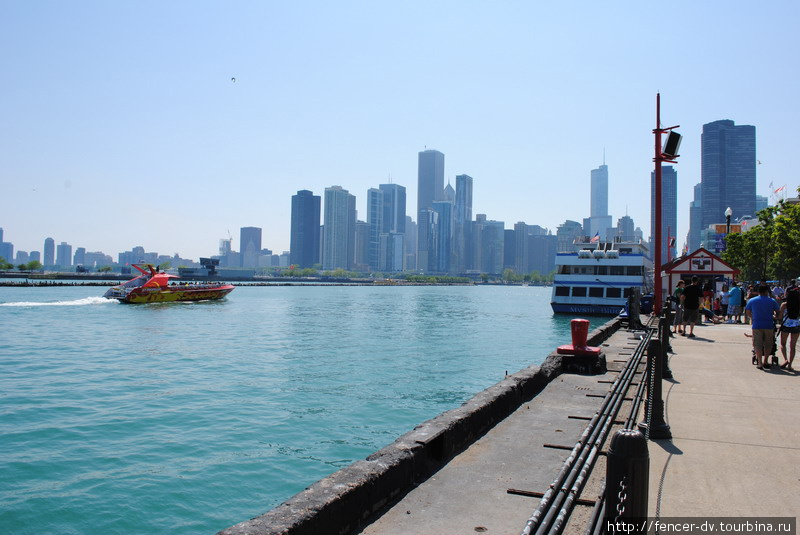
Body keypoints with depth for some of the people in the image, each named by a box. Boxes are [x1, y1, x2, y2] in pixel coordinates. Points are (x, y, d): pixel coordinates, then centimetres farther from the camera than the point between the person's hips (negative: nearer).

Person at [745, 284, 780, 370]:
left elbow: (747, 313, 9)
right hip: (769, 325, 0)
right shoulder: (772, 301, 2)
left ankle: (760, 363, -2)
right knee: (768, 344, 14)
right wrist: (774, 317, 26)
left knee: (758, 344, 3)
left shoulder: (752, 301, 4)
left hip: (757, 325, 0)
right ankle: (765, 362, 19)